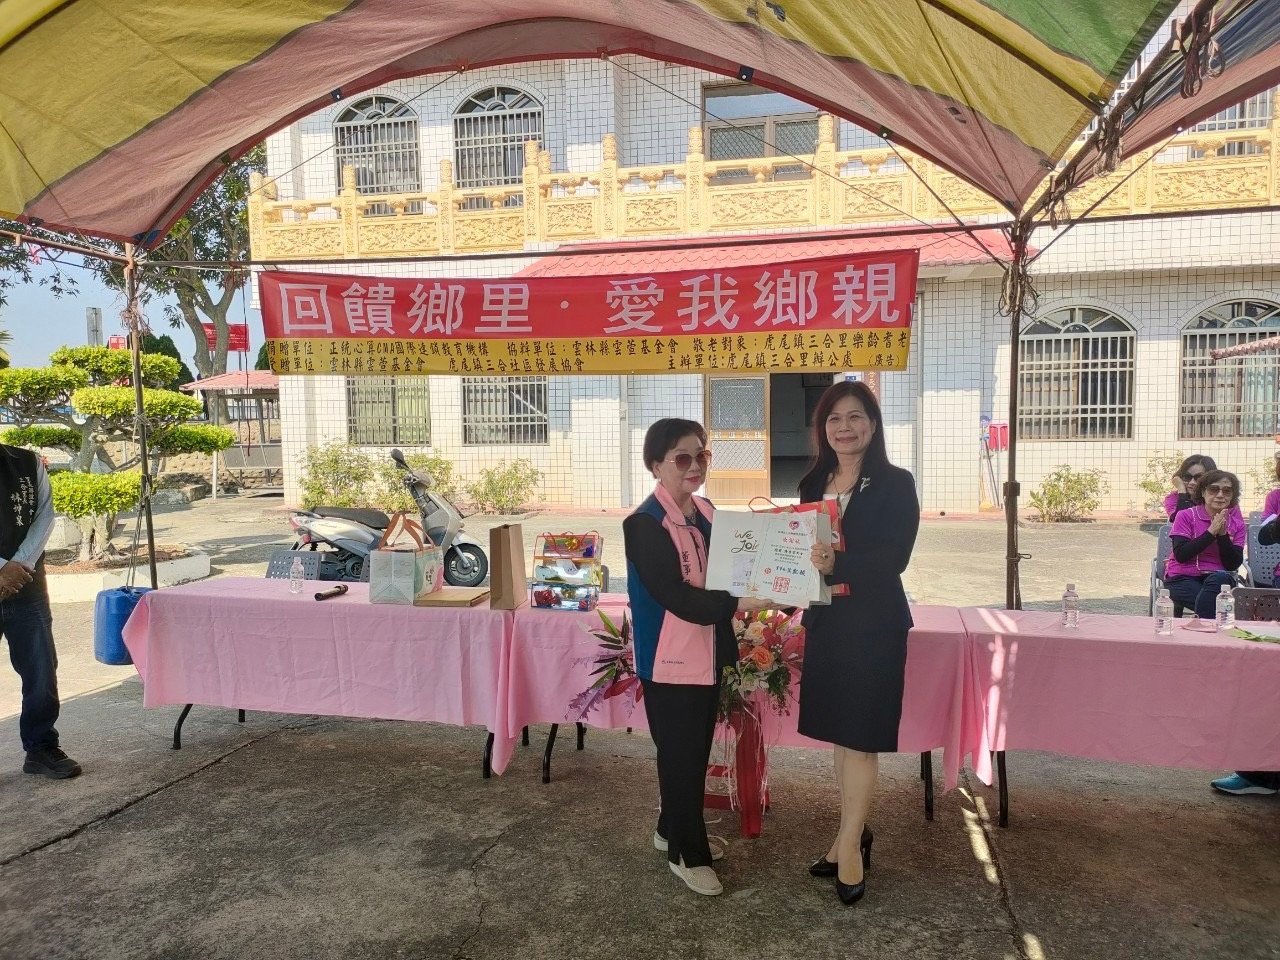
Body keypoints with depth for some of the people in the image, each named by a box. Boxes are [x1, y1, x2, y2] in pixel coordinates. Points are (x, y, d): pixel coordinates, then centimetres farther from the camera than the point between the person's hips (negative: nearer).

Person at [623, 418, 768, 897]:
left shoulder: (707, 512, 6)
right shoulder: (644, 524, -18)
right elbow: (675, 596, -25)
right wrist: (737, 604, -32)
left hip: (708, 654, 8)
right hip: (670, 660, -7)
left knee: (697, 753, 19)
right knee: (681, 757, 6)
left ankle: (672, 831, 39)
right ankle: (688, 853, 24)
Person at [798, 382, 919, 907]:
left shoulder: (896, 484, -10)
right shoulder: (813, 483, 7)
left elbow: (894, 558, -20)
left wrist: (838, 563, -34)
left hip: (873, 626, -6)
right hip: (825, 622, 6)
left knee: (860, 735, 2)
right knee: (839, 733, 14)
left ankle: (849, 843, 15)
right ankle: (854, 834, 30)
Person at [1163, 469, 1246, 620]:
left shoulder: (1238, 525, 9)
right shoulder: (1186, 516, 2)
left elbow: (1233, 565, -1)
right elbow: (1181, 555, -11)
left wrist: (1223, 534, -11)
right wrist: (1211, 532, -13)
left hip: (1220, 579, 3)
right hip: (1183, 579, -3)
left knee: (1220, 578, -34)